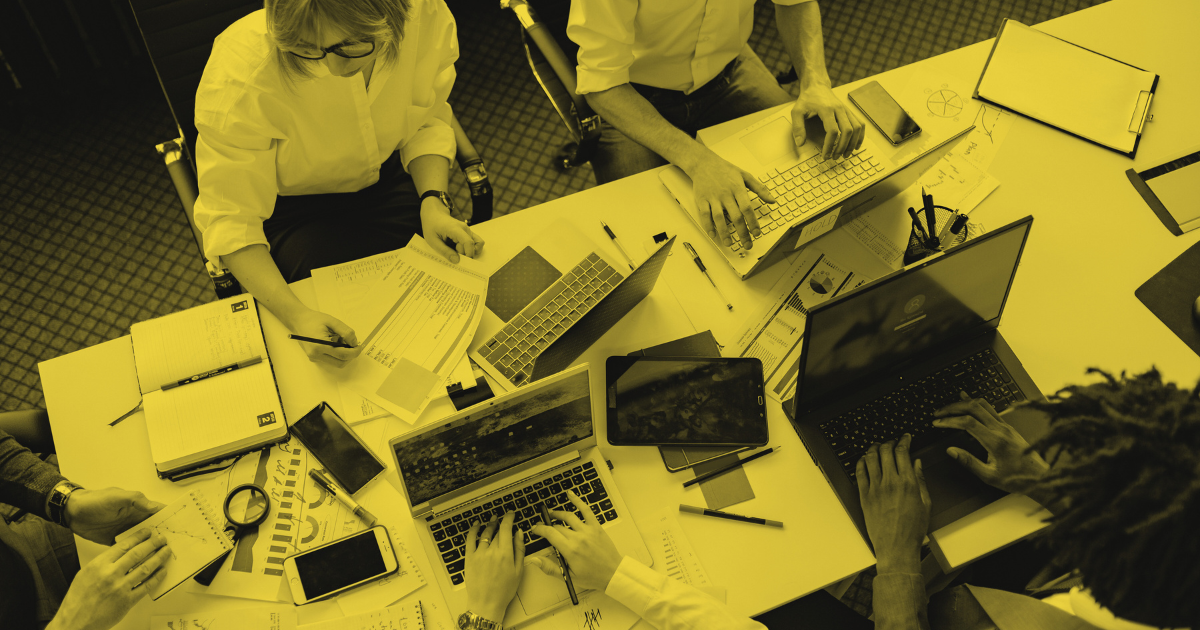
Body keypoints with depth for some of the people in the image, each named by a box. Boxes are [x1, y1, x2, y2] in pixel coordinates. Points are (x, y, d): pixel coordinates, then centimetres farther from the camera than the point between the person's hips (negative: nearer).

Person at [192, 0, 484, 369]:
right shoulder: (240, 74, -35)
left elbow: (427, 122, -4)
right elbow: (230, 218, -27)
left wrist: (433, 201, -22)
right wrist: (294, 314, -41)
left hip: (385, 179, 3)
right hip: (289, 207, -3)